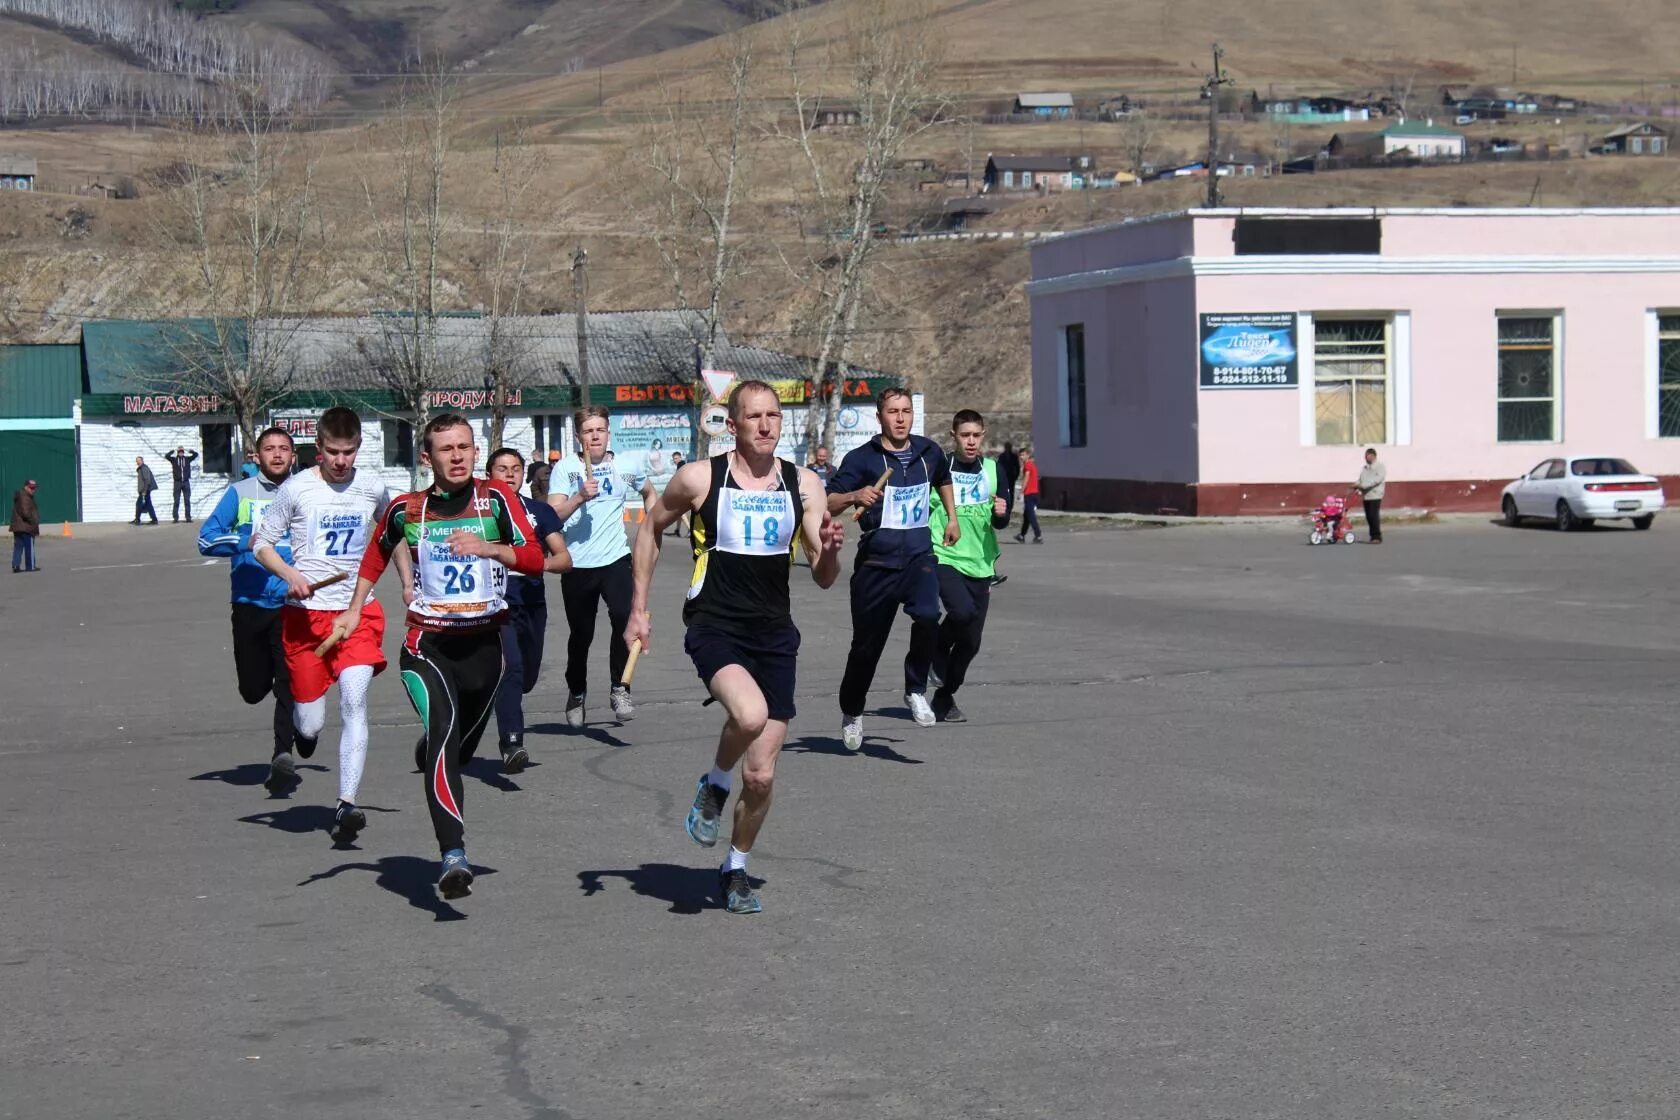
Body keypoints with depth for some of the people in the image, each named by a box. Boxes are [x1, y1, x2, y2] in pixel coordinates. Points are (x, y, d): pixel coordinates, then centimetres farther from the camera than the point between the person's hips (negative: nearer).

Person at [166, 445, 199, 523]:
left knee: (187, 501, 2)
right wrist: (174, 451, -5)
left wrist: (188, 451, 5)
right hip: (177, 482, -1)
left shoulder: (187, 459, 9)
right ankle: (175, 517, 2)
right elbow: (167, 456, -9)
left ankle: (188, 517, 5)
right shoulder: (174, 459, 4)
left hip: (186, 482, 1)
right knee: (177, 501, 0)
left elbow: (196, 454, 8)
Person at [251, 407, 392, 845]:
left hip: (357, 611, 1)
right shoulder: (296, 489, -3)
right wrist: (290, 575, -14)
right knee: (309, 724, 1)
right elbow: (261, 542, 3)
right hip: (306, 612, -1)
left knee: (354, 698, -21)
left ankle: (346, 805, -22)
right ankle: (305, 725, 42)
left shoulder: (373, 488, 5)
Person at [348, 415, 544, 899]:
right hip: (428, 644, -2)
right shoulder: (407, 509, 3)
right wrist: (355, 608, 21)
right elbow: (377, 553, 23)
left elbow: (535, 559, -11)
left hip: (483, 642, 2)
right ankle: (454, 855, -35)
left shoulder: (496, 498, -2)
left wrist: (487, 548, -26)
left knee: (462, 747, 14)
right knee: (443, 730, -24)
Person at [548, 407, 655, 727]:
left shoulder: (629, 465, 6)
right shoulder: (565, 469, 0)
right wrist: (580, 497, -26)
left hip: (615, 559, 0)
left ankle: (620, 688, -13)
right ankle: (576, 694, 32)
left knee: (623, 616, -25)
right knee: (581, 634, 10)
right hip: (576, 565, 0)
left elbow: (649, 494, 26)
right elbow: (552, 515, -11)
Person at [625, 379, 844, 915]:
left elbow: (823, 579, 3)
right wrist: (638, 609, 8)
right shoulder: (700, 477, -5)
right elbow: (650, 529, 11)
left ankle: (736, 868, 29)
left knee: (761, 776, 4)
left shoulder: (803, 485, 2)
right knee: (750, 713, -34)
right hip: (714, 627, -3)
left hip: (774, 634, 3)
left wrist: (829, 550, -21)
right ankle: (714, 787, -2)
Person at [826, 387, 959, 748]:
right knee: (867, 643, 5)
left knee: (928, 615, -27)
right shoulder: (862, 458, -5)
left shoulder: (928, 452, 8)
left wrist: (952, 518, 30)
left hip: (918, 555, 2)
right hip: (876, 559, -2)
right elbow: (827, 504, -13)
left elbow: (943, 479, 33)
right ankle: (851, 711, 29)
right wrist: (854, 496, -30)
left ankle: (916, 691, -6)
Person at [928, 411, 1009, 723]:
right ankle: (937, 649, 2)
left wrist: (1000, 514, -14)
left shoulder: (992, 470, 7)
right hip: (944, 558, -4)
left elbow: (1001, 523, 8)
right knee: (963, 612, -30)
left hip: (979, 564, 4)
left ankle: (945, 698, 24)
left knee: (971, 642, 5)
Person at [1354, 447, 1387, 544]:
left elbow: (1377, 479, -16)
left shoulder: (1380, 467, -3)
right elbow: (1361, 479, 17)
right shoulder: (1364, 468, 18)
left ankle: (1377, 537, -8)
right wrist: (1357, 485, -6)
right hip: (1366, 496, 7)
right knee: (1369, 517, 4)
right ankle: (1373, 536, 10)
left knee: (1374, 516, -12)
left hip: (1375, 495, -7)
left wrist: (1363, 485, -21)